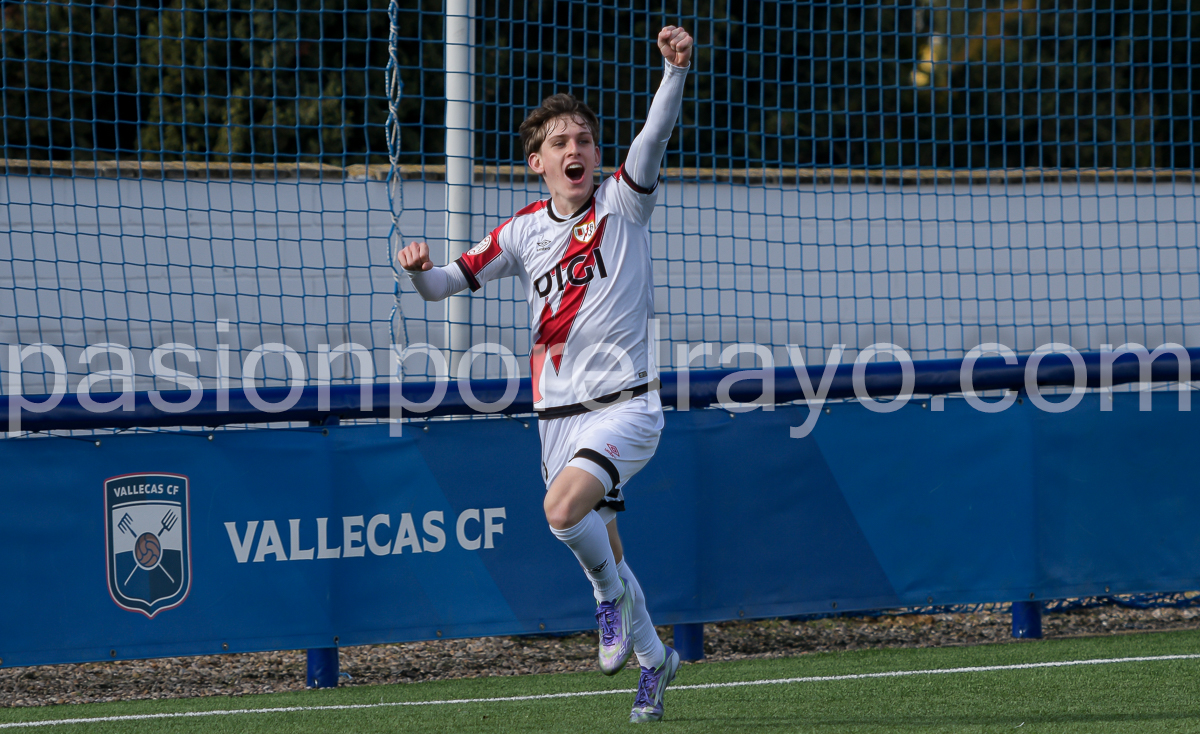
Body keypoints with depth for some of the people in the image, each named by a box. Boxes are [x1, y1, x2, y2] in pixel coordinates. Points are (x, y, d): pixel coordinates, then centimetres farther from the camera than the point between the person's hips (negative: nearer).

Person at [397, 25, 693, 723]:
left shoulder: (622, 204, -3)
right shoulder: (524, 232, 7)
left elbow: (655, 136, -21)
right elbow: (447, 283, 10)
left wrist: (676, 70, -37)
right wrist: (419, 268, -14)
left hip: (626, 403, -5)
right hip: (558, 414, 5)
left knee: (563, 510, -27)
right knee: (601, 546, 11)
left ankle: (613, 591, 1)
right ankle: (653, 656, 32)